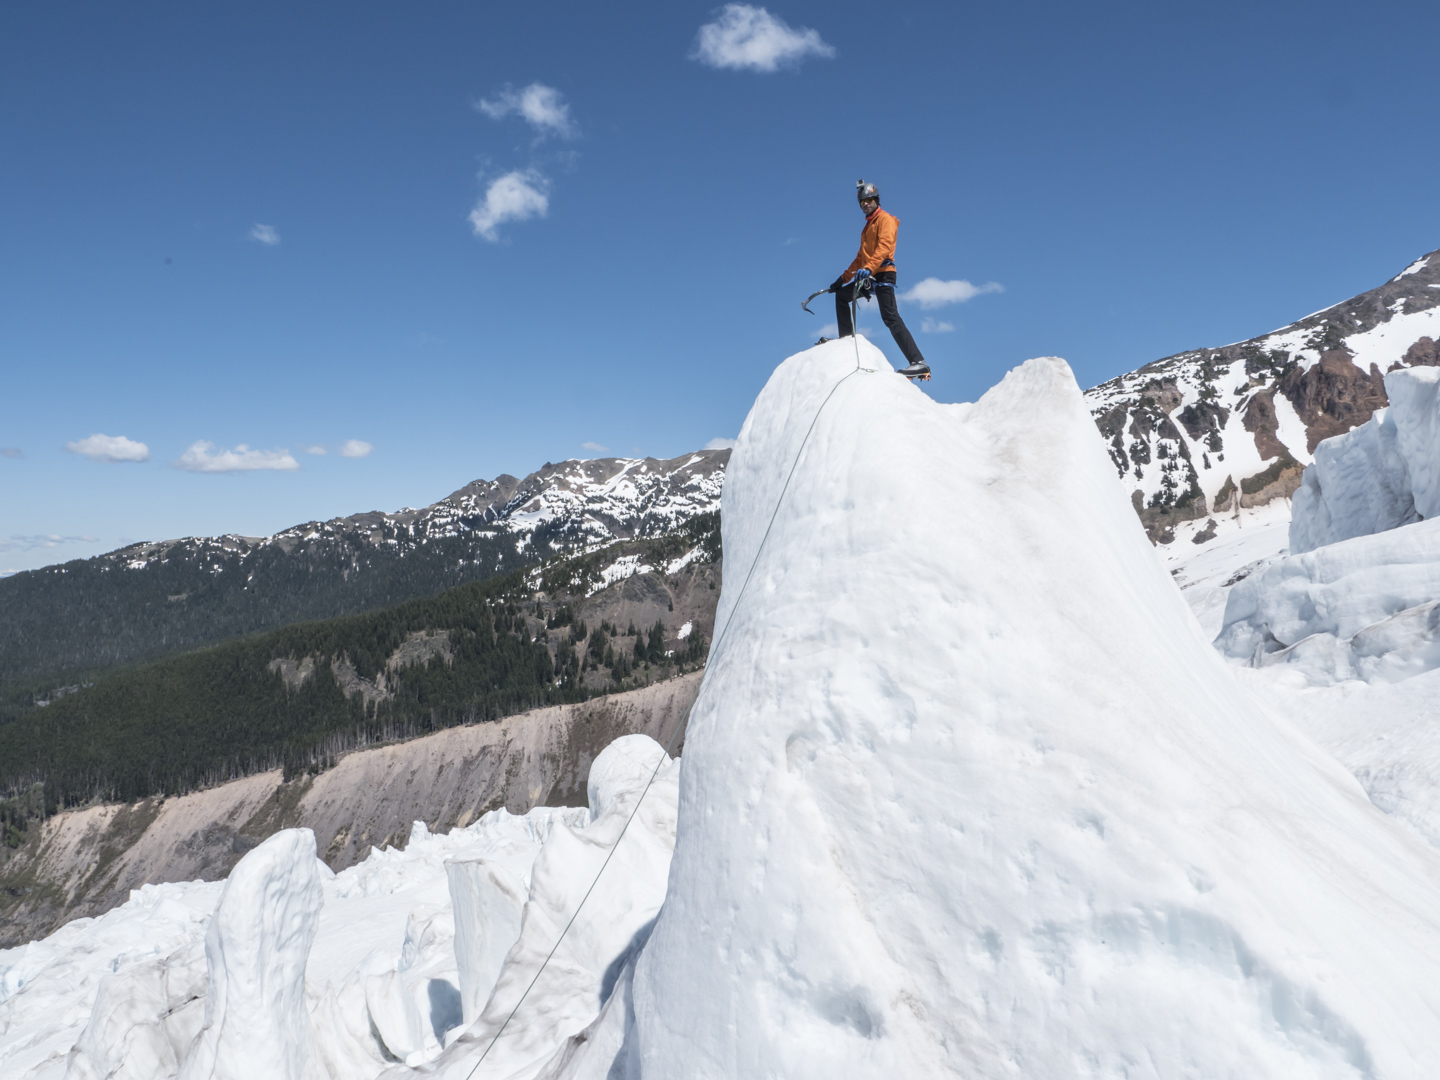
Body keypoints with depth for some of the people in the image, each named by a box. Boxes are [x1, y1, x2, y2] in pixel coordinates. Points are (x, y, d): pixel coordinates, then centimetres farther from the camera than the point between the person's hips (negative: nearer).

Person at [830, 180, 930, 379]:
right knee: (841, 295, 20)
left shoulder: (885, 219, -3)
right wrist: (844, 278, 28)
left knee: (890, 318, -20)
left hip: (883, 274, -10)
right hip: (869, 277, 10)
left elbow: (884, 246, -21)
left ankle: (918, 363, -27)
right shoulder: (868, 225, 25)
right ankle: (847, 339, 22)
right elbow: (861, 257, 30)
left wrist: (868, 268, -35)